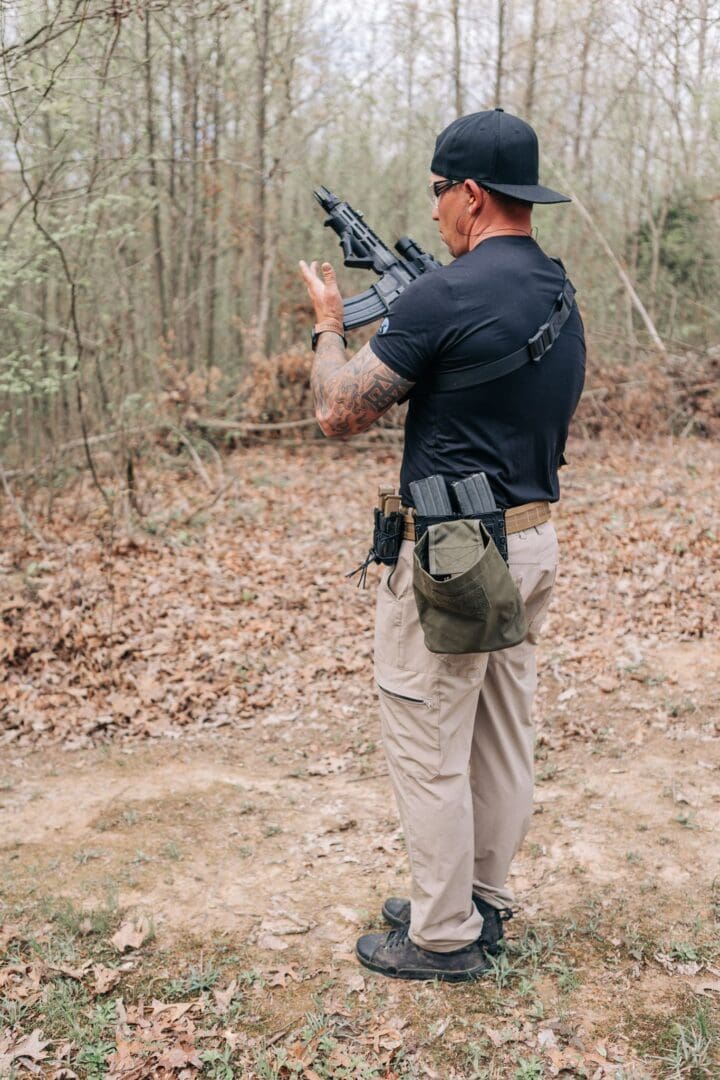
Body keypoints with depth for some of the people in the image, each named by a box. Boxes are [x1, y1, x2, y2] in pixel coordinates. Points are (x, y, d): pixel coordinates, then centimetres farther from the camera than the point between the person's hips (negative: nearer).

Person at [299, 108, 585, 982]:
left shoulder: (442, 296, -19)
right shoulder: (560, 294, 9)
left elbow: (339, 412, -13)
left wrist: (328, 322, 5)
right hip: (533, 541, 9)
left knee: (429, 751, 4)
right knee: (501, 736, 18)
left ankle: (442, 938, 17)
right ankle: (481, 902, 33)